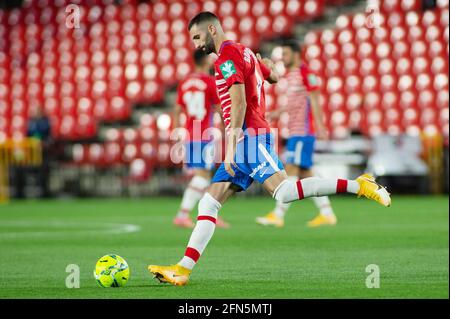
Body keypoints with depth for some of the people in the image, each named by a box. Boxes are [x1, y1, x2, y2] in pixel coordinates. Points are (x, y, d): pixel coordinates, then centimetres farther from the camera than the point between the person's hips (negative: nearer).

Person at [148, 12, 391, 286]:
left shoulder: (227, 56, -8)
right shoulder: (245, 52, 20)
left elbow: (239, 103, -17)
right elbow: (274, 76, 36)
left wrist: (231, 146, -21)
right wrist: (263, 60, 56)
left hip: (248, 136, -10)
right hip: (249, 140, 10)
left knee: (284, 192, -25)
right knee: (209, 203, 4)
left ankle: (358, 186, -22)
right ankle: (183, 269, -2)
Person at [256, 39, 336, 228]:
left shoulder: (305, 73, -9)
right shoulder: (290, 75, 18)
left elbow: (314, 101, -13)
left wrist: (320, 127, -18)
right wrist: (277, 113, 16)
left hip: (303, 131, -10)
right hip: (295, 132, 10)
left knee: (291, 169, -12)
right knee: (305, 174, 8)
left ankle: (278, 215, -15)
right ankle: (327, 214, 10)